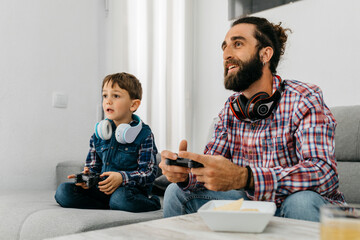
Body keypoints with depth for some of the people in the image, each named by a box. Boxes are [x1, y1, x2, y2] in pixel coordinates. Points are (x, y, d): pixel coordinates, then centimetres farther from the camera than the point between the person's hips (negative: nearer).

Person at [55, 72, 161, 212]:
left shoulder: (144, 135, -4)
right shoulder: (99, 133, 11)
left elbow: (149, 173, -8)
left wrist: (122, 177, -24)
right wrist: (86, 176, -6)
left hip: (129, 190, -5)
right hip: (101, 189, 6)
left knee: (120, 198, -41)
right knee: (63, 191, -16)